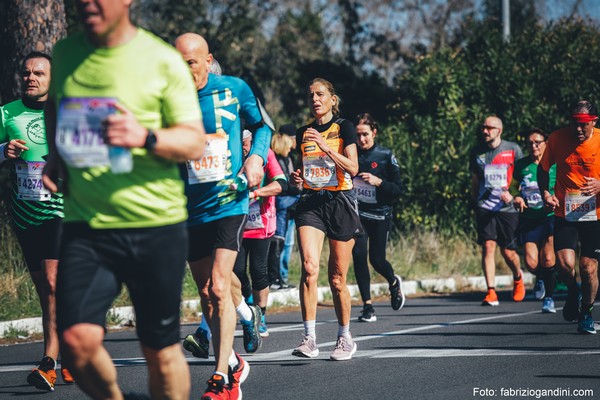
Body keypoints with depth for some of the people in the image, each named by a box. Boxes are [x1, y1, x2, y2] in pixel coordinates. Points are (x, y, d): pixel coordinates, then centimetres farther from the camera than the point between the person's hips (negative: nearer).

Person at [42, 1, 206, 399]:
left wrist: (146, 137, -24)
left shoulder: (163, 60, -5)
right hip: (85, 227, 3)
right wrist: (54, 155, 11)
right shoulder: (66, 54, 8)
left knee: (162, 349, 5)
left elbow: (195, 142, -5)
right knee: (77, 340, -13)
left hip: (156, 225, -2)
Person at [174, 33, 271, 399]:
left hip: (230, 201, -3)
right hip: (190, 209, 3)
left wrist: (257, 157, -6)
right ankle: (233, 364, 28)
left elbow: (262, 126, 13)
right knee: (207, 294, 10)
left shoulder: (234, 90, -4)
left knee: (219, 287, -17)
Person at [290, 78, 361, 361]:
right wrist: (297, 177, 3)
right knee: (309, 266, -19)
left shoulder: (343, 128, 1)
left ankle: (345, 338, 19)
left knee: (337, 278, 2)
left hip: (340, 201, -3)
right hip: (311, 202, 3)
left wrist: (325, 146, -19)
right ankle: (309, 339, -20)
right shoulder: (303, 133, 14)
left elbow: (353, 168, -10)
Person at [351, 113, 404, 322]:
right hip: (357, 213, 2)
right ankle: (367, 306, -6)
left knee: (377, 259, 0)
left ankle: (394, 283, 36)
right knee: (359, 255, -12)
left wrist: (378, 181, -19)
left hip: (380, 214, -2)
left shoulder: (386, 156, -4)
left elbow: (398, 189, -4)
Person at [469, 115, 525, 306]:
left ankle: (518, 278, 35)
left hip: (508, 207, -2)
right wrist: (475, 204, 18)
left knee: (508, 251, 3)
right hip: (485, 208, 2)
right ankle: (491, 292, -13)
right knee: (488, 246, -12)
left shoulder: (513, 149, 0)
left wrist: (512, 193, -13)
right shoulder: (477, 152, 8)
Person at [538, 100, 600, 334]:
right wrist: (545, 193, -6)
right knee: (565, 265, -16)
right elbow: (543, 168, 11)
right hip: (564, 214, 0)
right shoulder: (557, 138, -4)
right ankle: (573, 292, 20)